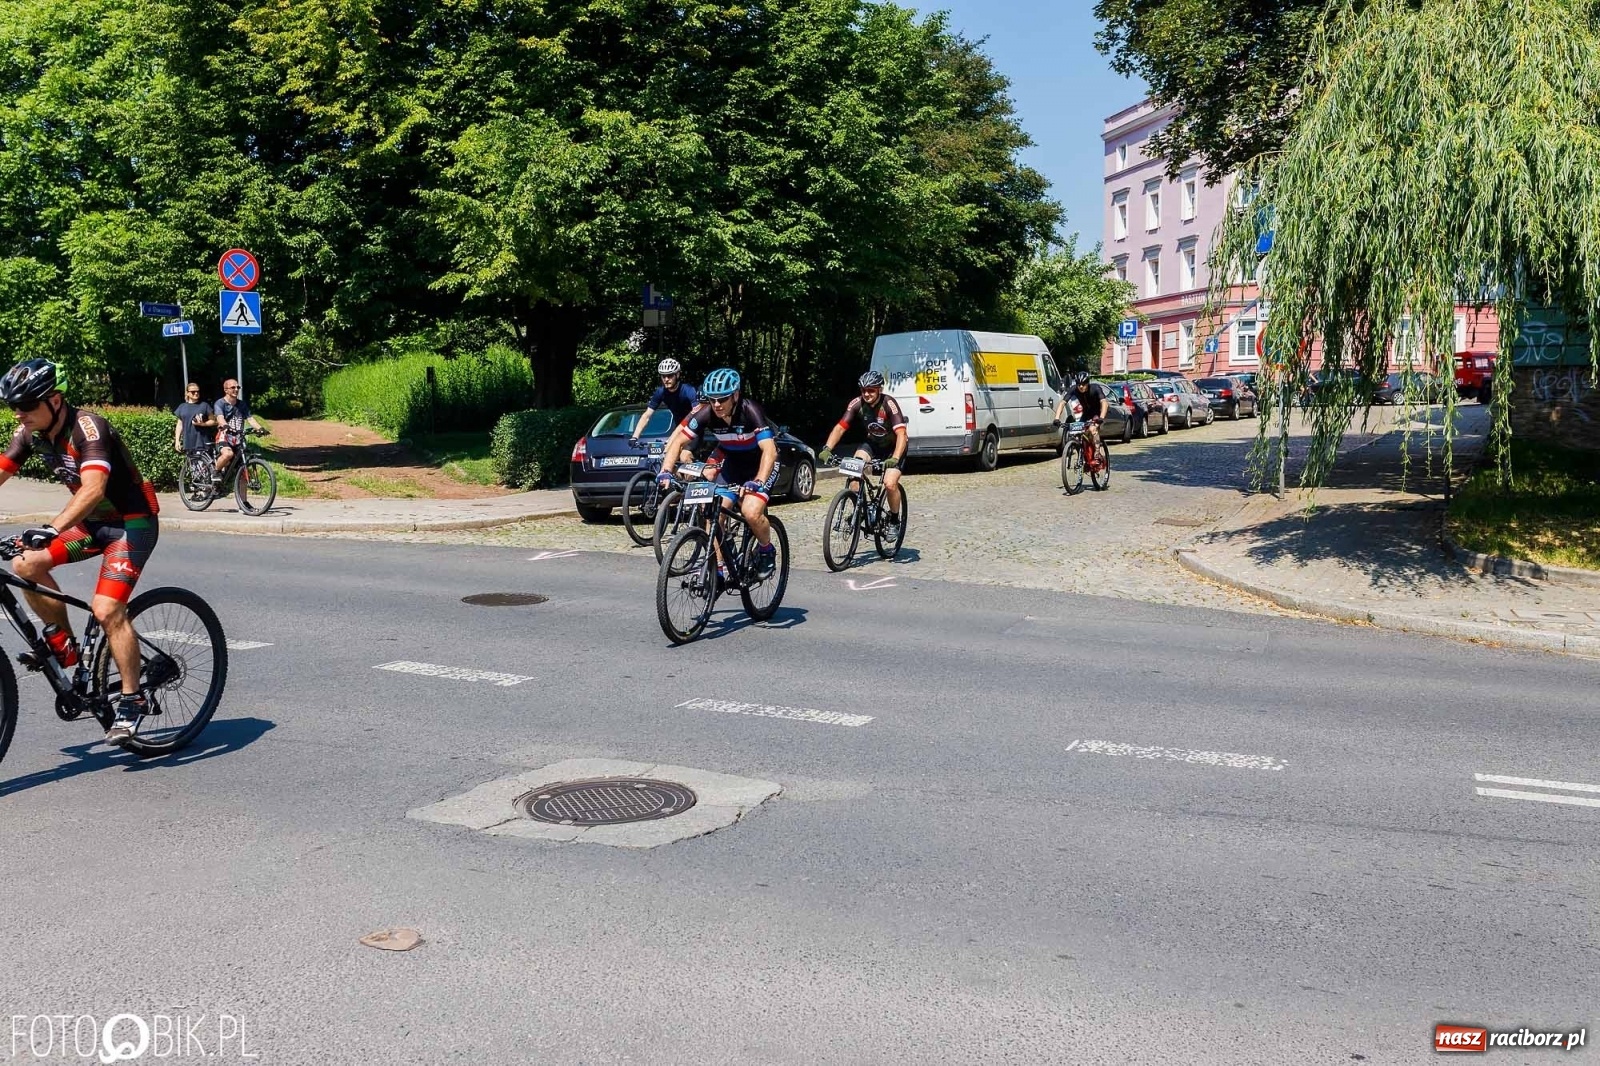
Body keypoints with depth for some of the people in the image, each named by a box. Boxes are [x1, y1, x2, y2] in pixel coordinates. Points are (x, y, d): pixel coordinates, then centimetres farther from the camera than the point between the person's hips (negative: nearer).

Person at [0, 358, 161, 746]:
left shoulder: (88, 428, -26)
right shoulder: (31, 432, -2)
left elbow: (93, 488, -40)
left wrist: (53, 529, -53)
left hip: (132, 522, -8)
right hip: (94, 521, 8)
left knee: (106, 609, -19)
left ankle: (132, 700, -6)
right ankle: (63, 644, 8)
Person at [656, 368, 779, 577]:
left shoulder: (750, 411, -31)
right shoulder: (705, 413, -20)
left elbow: (770, 451, -40)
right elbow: (677, 441, -16)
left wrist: (758, 482, -54)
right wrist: (666, 471, -32)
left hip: (760, 462, -5)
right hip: (730, 459, 5)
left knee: (751, 512, -24)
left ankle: (766, 550, 5)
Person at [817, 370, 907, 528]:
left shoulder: (889, 404, -28)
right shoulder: (857, 404, -17)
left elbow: (901, 434, -36)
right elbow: (840, 428, -18)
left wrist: (895, 459, -51)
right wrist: (827, 449, -35)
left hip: (893, 447, -4)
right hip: (872, 445, 4)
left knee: (890, 483, -22)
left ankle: (894, 520, 4)